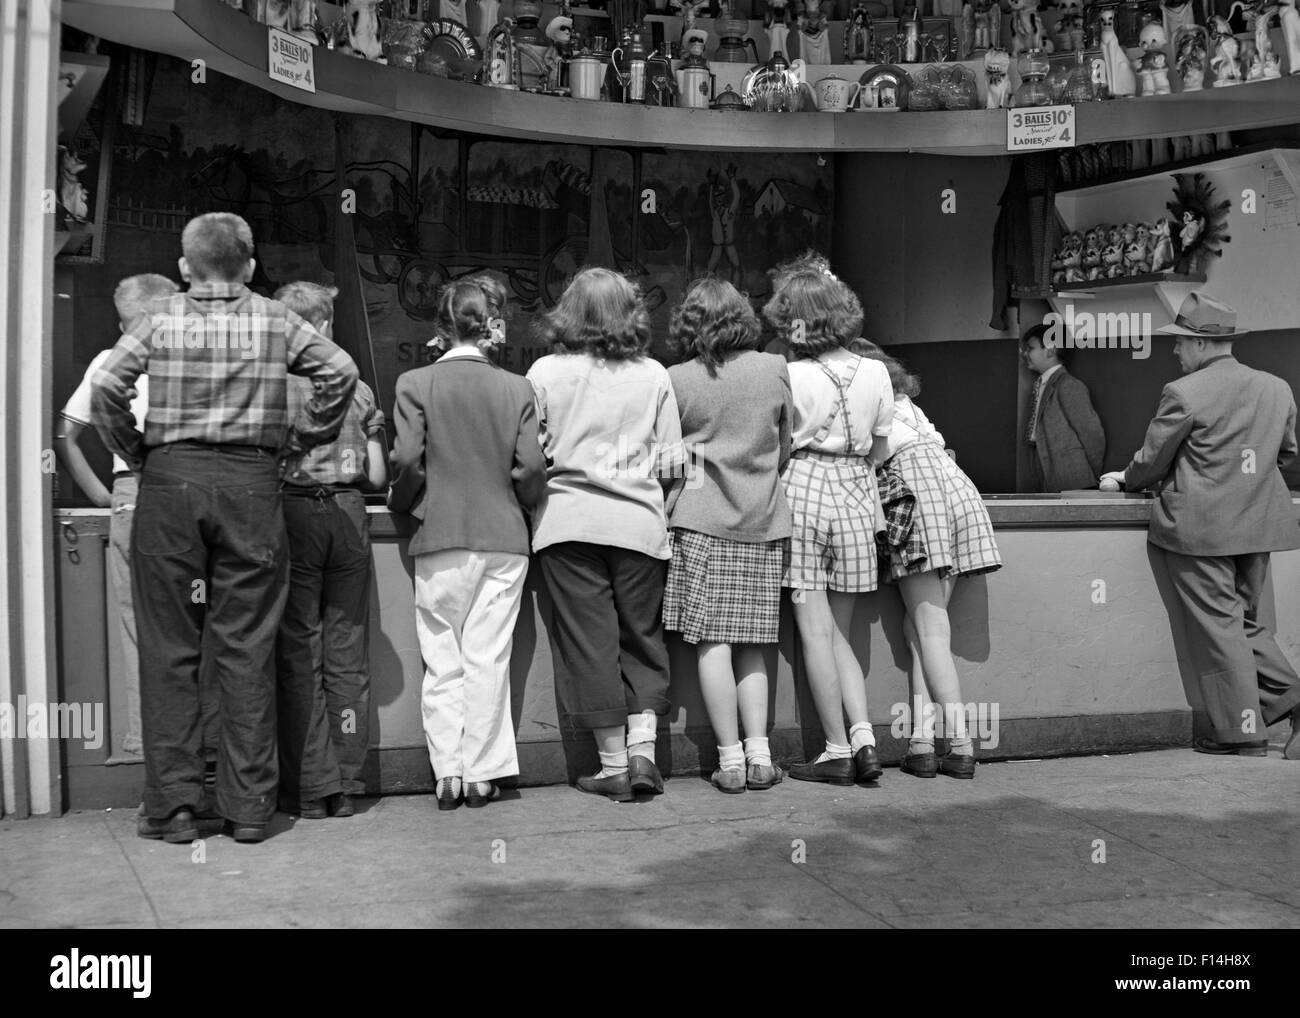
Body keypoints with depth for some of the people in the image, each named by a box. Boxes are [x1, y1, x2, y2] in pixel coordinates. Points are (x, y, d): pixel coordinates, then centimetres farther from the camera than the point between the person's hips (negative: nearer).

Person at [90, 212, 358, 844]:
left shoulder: (161, 319, 4)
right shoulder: (275, 321, 6)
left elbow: (105, 387, -6)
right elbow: (340, 370, -3)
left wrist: (134, 452, 6)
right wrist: (302, 438, 6)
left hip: (170, 483, 0)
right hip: (252, 485, 1)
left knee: (169, 648, 6)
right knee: (247, 649, 5)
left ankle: (173, 803, 7)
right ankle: (249, 805, 8)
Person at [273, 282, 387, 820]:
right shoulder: (358, 389, 7)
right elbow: (378, 476, 7)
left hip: (294, 514, -2)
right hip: (348, 515, 2)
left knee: (298, 655, 3)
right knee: (347, 656, 7)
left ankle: (309, 787, 4)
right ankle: (344, 786, 11)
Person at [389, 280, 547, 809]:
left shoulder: (415, 384, -4)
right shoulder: (516, 388, 0)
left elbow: (407, 462, -8)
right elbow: (531, 468, -2)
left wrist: (401, 502, 11)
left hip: (440, 537, -1)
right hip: (504, 538, 1)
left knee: (441, 662, 7)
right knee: (489, 657, 6)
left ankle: (448, 774, 6)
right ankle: (482, 773, 8)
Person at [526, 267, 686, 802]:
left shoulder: (545, 372, -1)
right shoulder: (654, 375, 3)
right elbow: (673, 459, 5)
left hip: (569, 518, -1)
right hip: (639, 521, 1)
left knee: (590, 641, 4)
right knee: (642, 638, 13)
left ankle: (613, 763, 8)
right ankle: (642, 747, 5)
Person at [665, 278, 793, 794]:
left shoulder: (677, 380, -3)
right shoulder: (774, 369, 4)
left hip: (702, 519, -3)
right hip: (764, 520, 3)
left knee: (712, 641, -1)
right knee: (751, 645, 9)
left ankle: (730, 758, -1)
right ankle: (759, 755, 6)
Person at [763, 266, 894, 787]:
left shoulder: (792, 377, -11)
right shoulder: (875, 373, 1)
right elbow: (880, 439, 9)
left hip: (804, 489, -4)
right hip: (857, 494, 4)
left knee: (815, 631, 1)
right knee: (841, 633, 15)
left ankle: (837, 750, 3)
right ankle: (863, 734, 1)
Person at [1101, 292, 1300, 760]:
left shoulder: (1184, 394, -13)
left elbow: (1151, 461, -5)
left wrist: (1126, 478, 16)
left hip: (1199, 526, -6)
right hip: (1257, 526, 7)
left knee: (1216, 627, 1)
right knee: (1243, 620, 19)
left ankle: (1243, 732, 5)